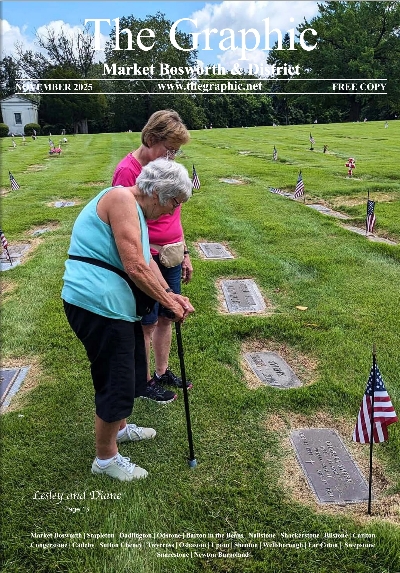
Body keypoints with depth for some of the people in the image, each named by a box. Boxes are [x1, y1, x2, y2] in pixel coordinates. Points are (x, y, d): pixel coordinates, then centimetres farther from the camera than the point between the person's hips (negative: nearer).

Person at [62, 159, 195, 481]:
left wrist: (170, 295, 1)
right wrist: (169, 301, -12)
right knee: (117, 383, 1)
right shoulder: (121, 199, -17)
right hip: (97, 305, -11)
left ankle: (118, 427, 48)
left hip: (112, 304, 11)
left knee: (129, 370, 25)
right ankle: (106, 458, 22)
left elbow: (147, 262, 14)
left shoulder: (137, 211, 17)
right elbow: (135, 267, -23)